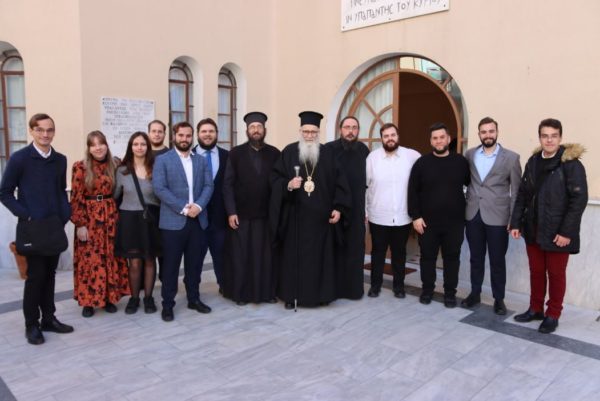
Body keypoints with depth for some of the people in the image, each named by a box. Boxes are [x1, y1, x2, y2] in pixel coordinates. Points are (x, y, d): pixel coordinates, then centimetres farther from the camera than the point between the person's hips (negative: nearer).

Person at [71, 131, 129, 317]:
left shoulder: (113, 165, 6)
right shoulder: (80, 167, -5)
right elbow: (76, 198, -7)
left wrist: (116, 215, 5)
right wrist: (80, 224, -11)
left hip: (110, 217, 3)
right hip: (89, 218, -3)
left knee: (111, 258, 8)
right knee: (89, 259, 2)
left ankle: (109, 297, 20)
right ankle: (88, 300, 15)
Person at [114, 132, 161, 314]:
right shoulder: (122, 170, 2)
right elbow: (114, 195, 11)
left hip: (151, 219, 0)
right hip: (130, 219, 0)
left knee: (149, 260, 8)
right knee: (135, 262, 2)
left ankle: (148, 297, 22)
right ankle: (134, 298, 20)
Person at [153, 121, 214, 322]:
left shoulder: (202, 161, 12)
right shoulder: (162, 160, -1)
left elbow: (208, 186, 5)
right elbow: (159, 188, -10)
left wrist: (198, 205, -13)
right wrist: (183, 208, -16)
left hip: (198, 220, 4)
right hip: (173, 221, -4)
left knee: (194, 263, 12)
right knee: (171, 264, 4)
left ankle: (194, 299, 25)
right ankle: (167, 304, 14)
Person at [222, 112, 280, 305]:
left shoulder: (275, 154, 4)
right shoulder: (236, 153, 0)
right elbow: (227, 184, -3)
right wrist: (231, 212, -10)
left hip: (267, 214, 1)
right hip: (241, 214, -1)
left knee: (266, 255, 8)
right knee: (240, 256, 6)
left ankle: (267, 291, 21)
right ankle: (240, 293, 18)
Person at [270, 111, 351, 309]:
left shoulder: (328, 154, 6)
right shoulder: (289, 152, 1)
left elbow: (339, 182, 4)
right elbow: (275, 178, -1)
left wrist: (338, 207, -4)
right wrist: (288, 185, -21)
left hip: (321, 216, 1)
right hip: (295, 216, -1)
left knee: (320, 256, 7)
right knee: (294, 255, 5)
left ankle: (320, 293, 20)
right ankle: (291, 295, 16)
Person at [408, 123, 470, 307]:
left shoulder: (461, 162, 2)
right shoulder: (422, 163, -1)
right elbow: (413, 191, -2)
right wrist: (415, 216, -7)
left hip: (454, 221, 1)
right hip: (427, 221, 0)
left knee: (452, 257, 9)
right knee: (427, 257, 10)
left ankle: (450, 292, 24)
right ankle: (427, 289, 26)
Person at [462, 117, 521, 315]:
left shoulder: (511, 157, -3)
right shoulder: (470, 155, 6)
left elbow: (516, 190, -3)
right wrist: (463, 208, 3)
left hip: (497, 217, -3)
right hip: (473, 215, 3)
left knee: (497, 261, 7)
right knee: (476, 258, 13)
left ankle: (499, 299, 21)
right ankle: (475, 293, 26)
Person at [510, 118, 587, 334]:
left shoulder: (571, 164, -10)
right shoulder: (533, 162, 6)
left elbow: (579, 200, -13)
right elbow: (522, 195, 9)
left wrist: (566, 232, -17)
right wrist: (516, 223, 3)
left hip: (557, 232, -4)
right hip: (533, 229, 5)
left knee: (556, 274, 8)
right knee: (536, 271, 15)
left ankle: (553, 315, 23)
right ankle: (535, 309, 30)